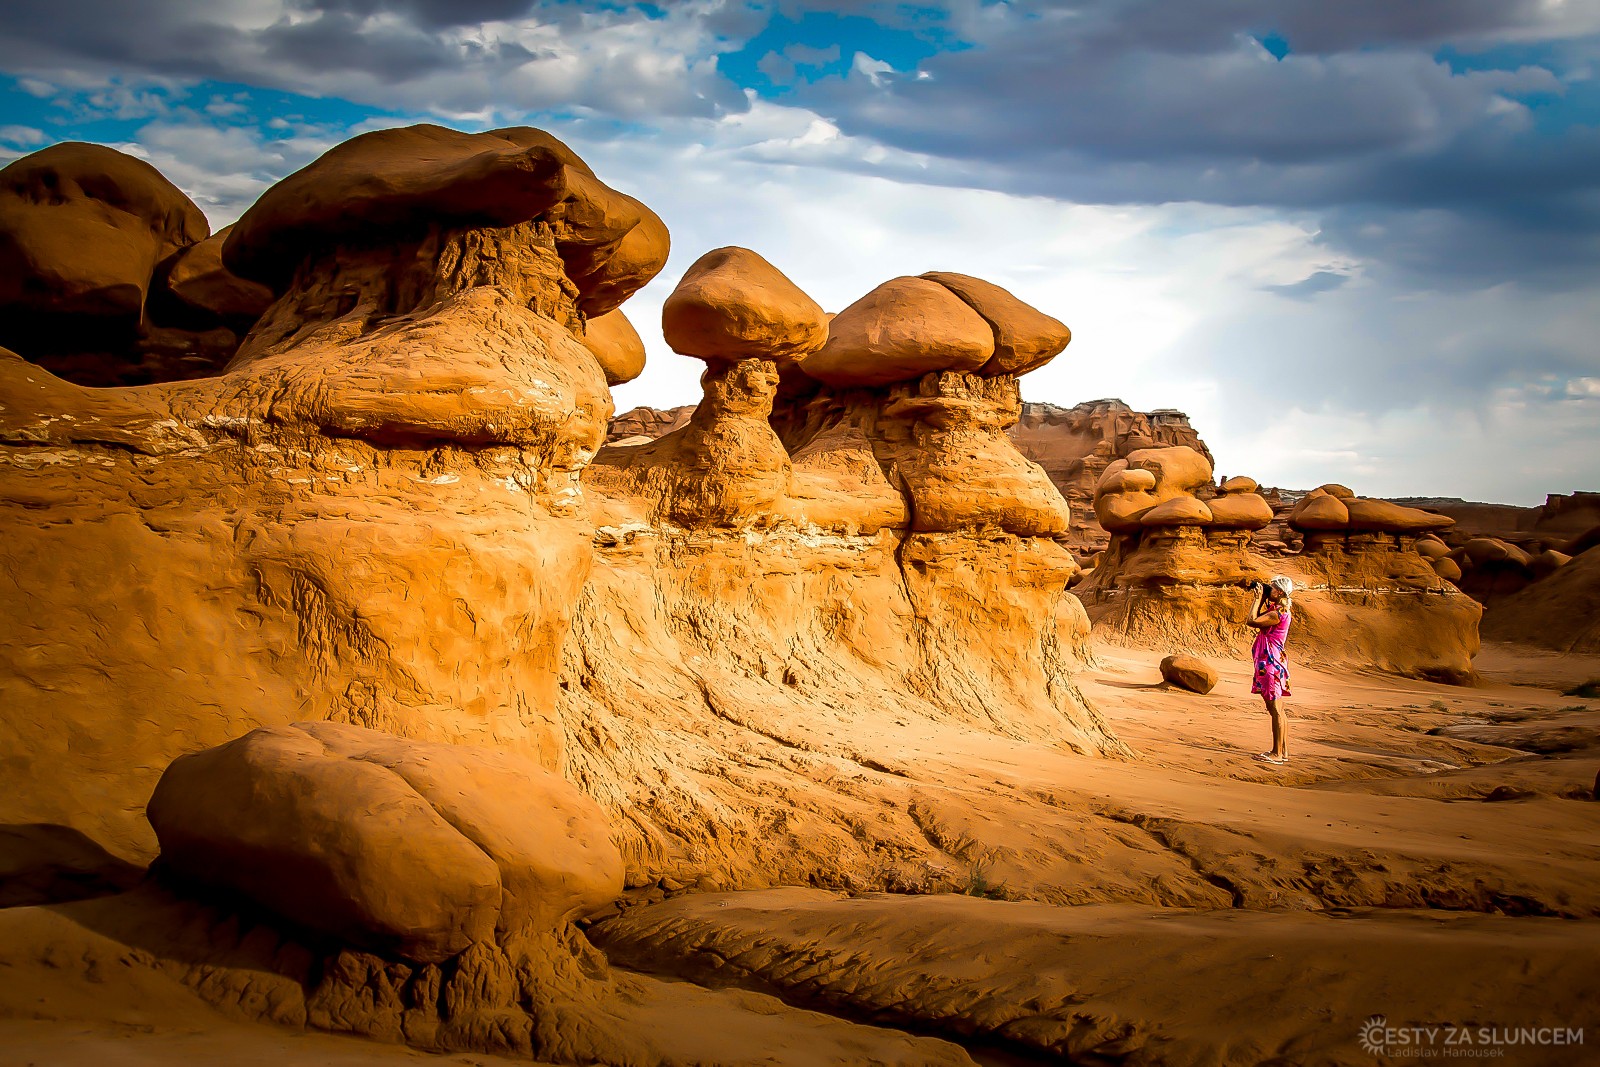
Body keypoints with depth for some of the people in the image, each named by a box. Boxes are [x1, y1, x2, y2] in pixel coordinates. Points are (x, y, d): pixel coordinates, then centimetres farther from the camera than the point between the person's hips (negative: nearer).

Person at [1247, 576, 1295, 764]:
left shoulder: (1279, 613, -17)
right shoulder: (1275, 609, 13)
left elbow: (1252, 621, -21)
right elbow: (1258, 621, 23)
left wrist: (1259, 598, -11)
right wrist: (1262, 599, 15)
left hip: (1272, 663, -10)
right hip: (1267, 663, 10)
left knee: (1276, 709, -6)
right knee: (1276, 710, 14)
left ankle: (1277, 754, -4)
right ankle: (1283, 751, 19)